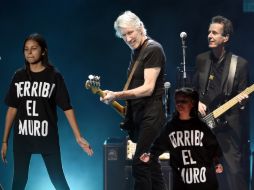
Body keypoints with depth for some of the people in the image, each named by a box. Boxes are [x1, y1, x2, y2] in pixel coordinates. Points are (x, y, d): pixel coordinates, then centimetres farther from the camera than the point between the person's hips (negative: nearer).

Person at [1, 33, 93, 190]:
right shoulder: (19, 76, 5)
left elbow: (67, 107, -5)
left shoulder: (54, 76, -3)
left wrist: (78, 137, -12)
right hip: (22, 137, 3)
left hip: (47, 136, -2)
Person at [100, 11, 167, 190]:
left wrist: (117, 95, -26)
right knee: (151, 163, 13)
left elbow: (148, 88, -20)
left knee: (140, 164, -14)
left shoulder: (153, 49, -12)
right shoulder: (136, 51, 15)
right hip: (138, 114, 9)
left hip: (151, 114, -9)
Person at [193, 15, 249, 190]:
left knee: (234, 170, -9)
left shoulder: (240, 64, -3)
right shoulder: (201, 60, 8)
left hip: (229, 125, -4)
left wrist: (242, 100, -21)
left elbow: (243, 94, 1)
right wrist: (197, 102, -2)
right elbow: (194, 88, 16)